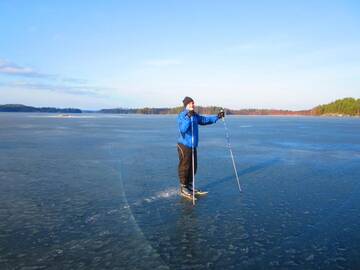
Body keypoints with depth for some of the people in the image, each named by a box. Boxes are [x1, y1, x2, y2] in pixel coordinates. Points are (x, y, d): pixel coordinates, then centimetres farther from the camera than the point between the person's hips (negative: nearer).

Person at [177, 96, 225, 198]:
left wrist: (217, 117, 6)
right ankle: (183, 188, 13)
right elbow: (183, 129, -29)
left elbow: (205, 120, 15)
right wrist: (188, 117, -38)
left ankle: (189, 185, 29)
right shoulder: (181, 116, -15)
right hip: (184, 145, -8)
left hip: (193, 145, 8)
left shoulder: (195, 115, 10)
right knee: (184, 167, 1)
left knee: (193, 167, 15)